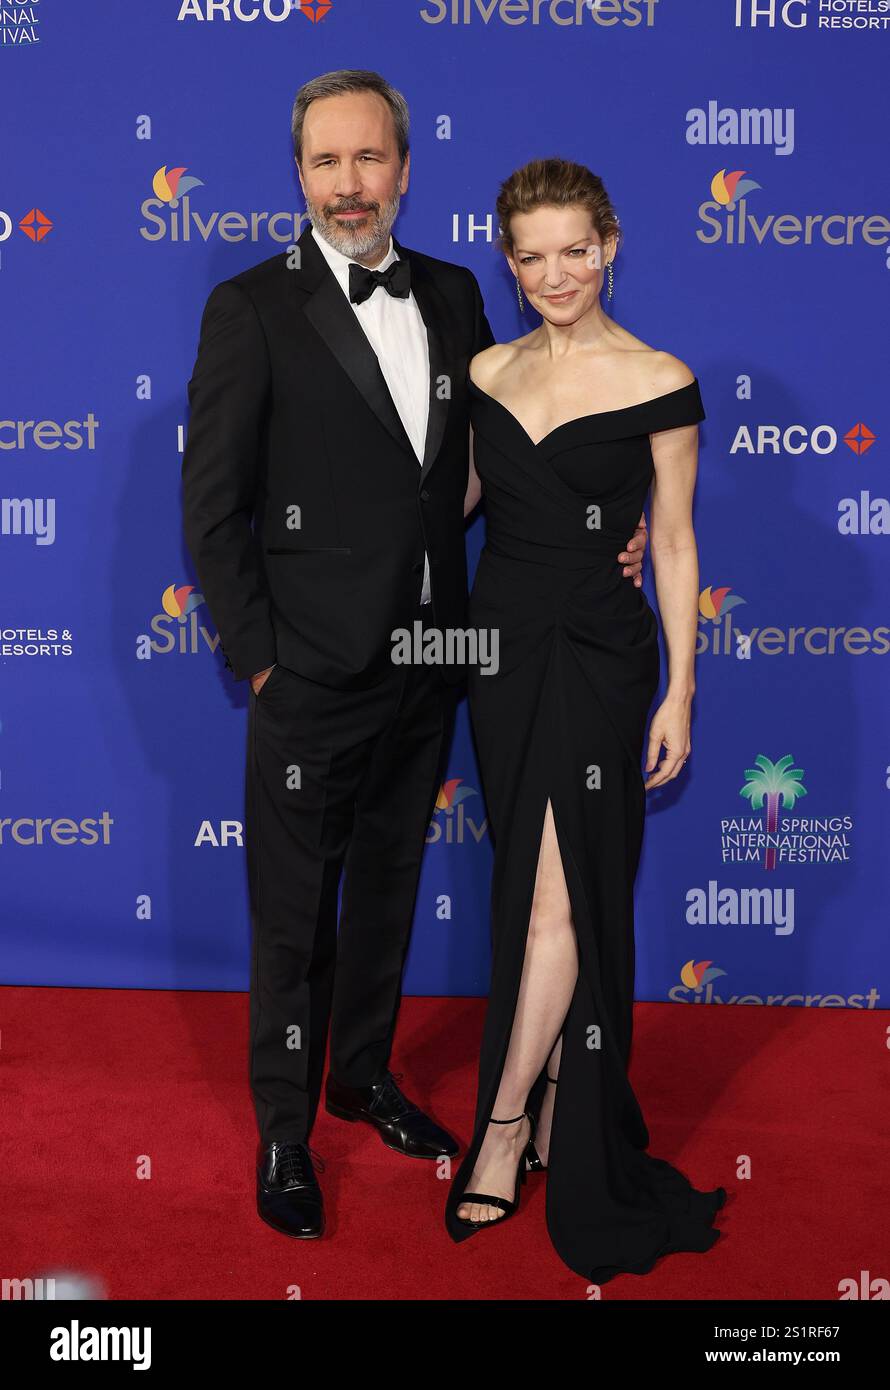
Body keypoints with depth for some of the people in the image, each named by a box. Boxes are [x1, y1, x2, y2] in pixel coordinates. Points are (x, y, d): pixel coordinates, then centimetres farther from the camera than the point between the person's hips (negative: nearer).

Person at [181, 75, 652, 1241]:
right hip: (312, 677, -5)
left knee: (388, 885, 20)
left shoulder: (453, 296, 5)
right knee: (294, 916, 8)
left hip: (429, 665, 5)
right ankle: (283, 1131, 26)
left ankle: (364, 1072, 41)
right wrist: (257, 656, -10)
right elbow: (212, 508, -9)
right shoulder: (251, 308, -9)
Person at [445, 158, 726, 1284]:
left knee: (559, 895, -6)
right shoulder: (488, 372, 7)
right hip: (501, 643, 5)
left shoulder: (660, 383, -5)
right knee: (531, 892, 11)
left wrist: (679, 694, -5)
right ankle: (562, 1108, 25)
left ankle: (506, 1119, 7)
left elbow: (674, 544, -4)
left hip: (599, 653, -4)